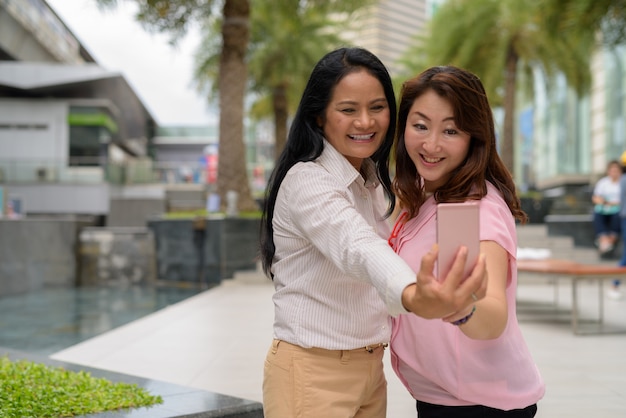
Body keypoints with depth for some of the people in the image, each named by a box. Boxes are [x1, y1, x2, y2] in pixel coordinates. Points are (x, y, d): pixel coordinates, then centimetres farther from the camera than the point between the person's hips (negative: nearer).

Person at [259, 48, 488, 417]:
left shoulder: (374, 183, 7)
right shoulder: (306, 182, -20)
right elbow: (357, 249, -40)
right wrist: (414, 299, -59)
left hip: (370, 370, 8)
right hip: (312, 373, -7)